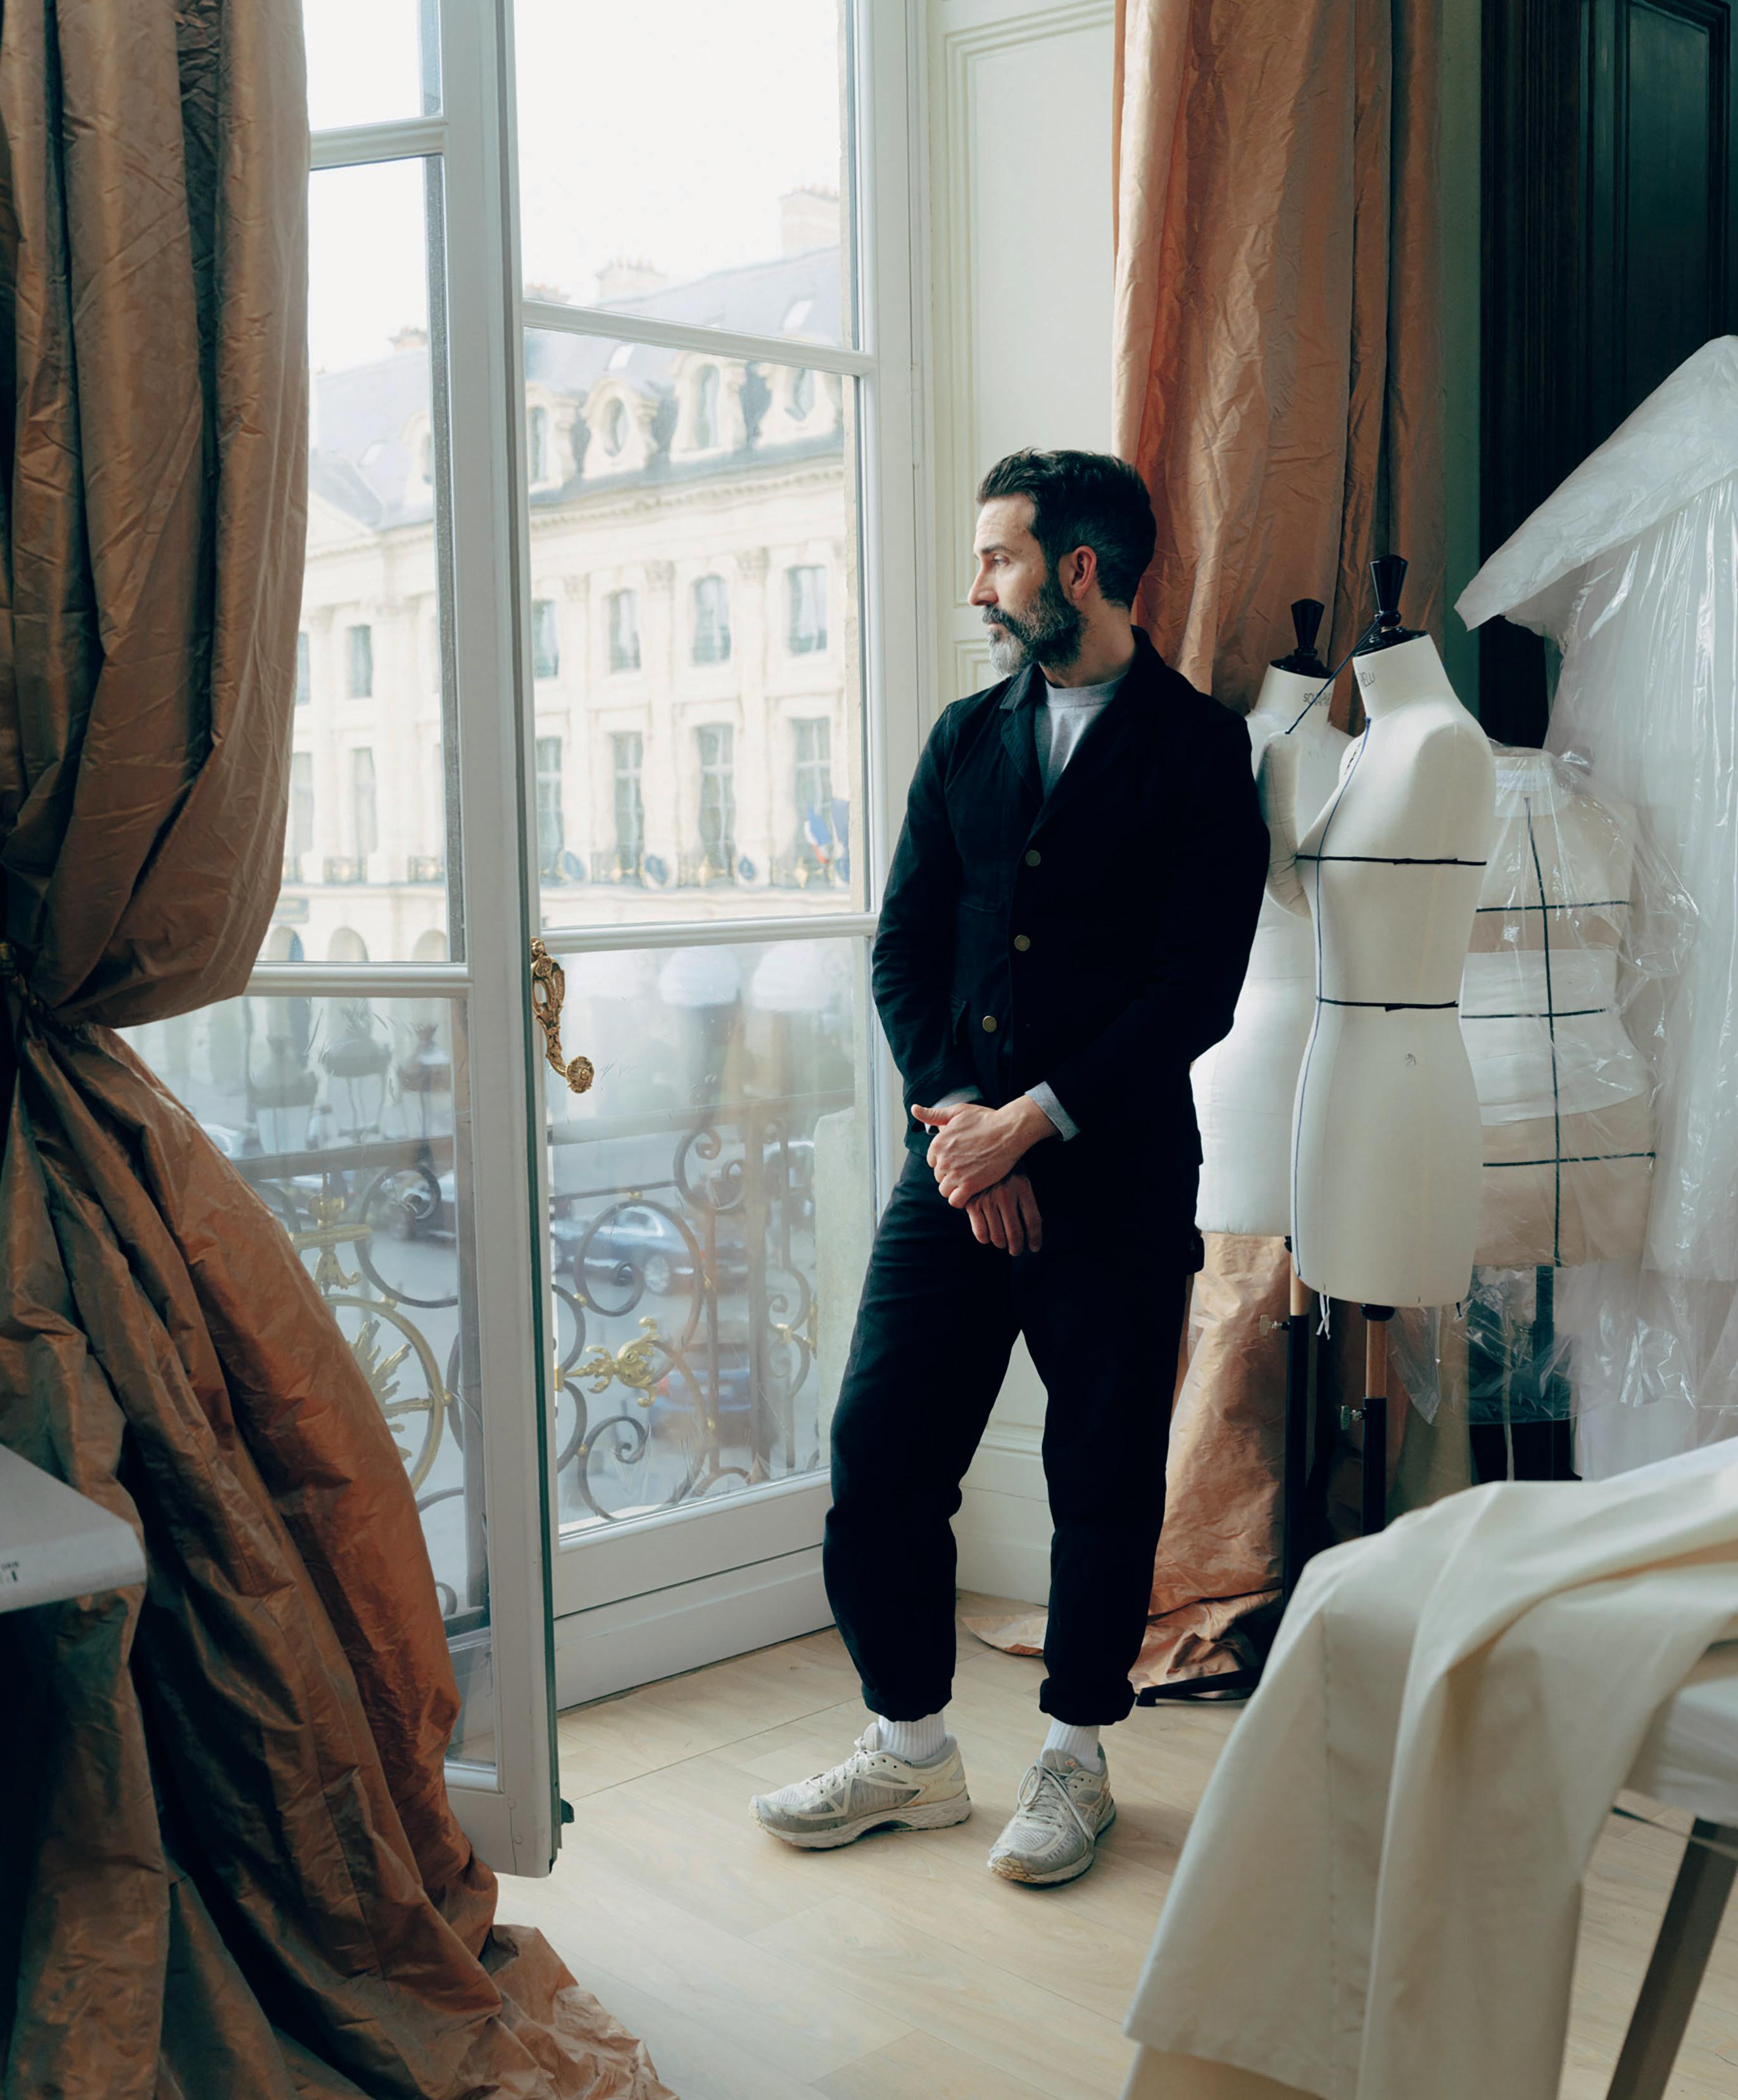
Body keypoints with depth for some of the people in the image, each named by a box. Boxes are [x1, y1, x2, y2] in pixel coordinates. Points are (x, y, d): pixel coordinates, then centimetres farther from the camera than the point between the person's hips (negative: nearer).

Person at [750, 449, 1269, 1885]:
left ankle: (1076, 1757, 26)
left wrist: (1033, 1118, -13)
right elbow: (904, 948, 10)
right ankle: (911, 1748, 22)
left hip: (1115, 1174, -4)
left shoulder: (1201, 748, -3)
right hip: (958, 1160, 5)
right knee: (879, 1454, 3)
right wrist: (954, 1112, -5)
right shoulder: (967, 738, 13)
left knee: (1105, 1479, 6)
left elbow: (1198, 990, -9)